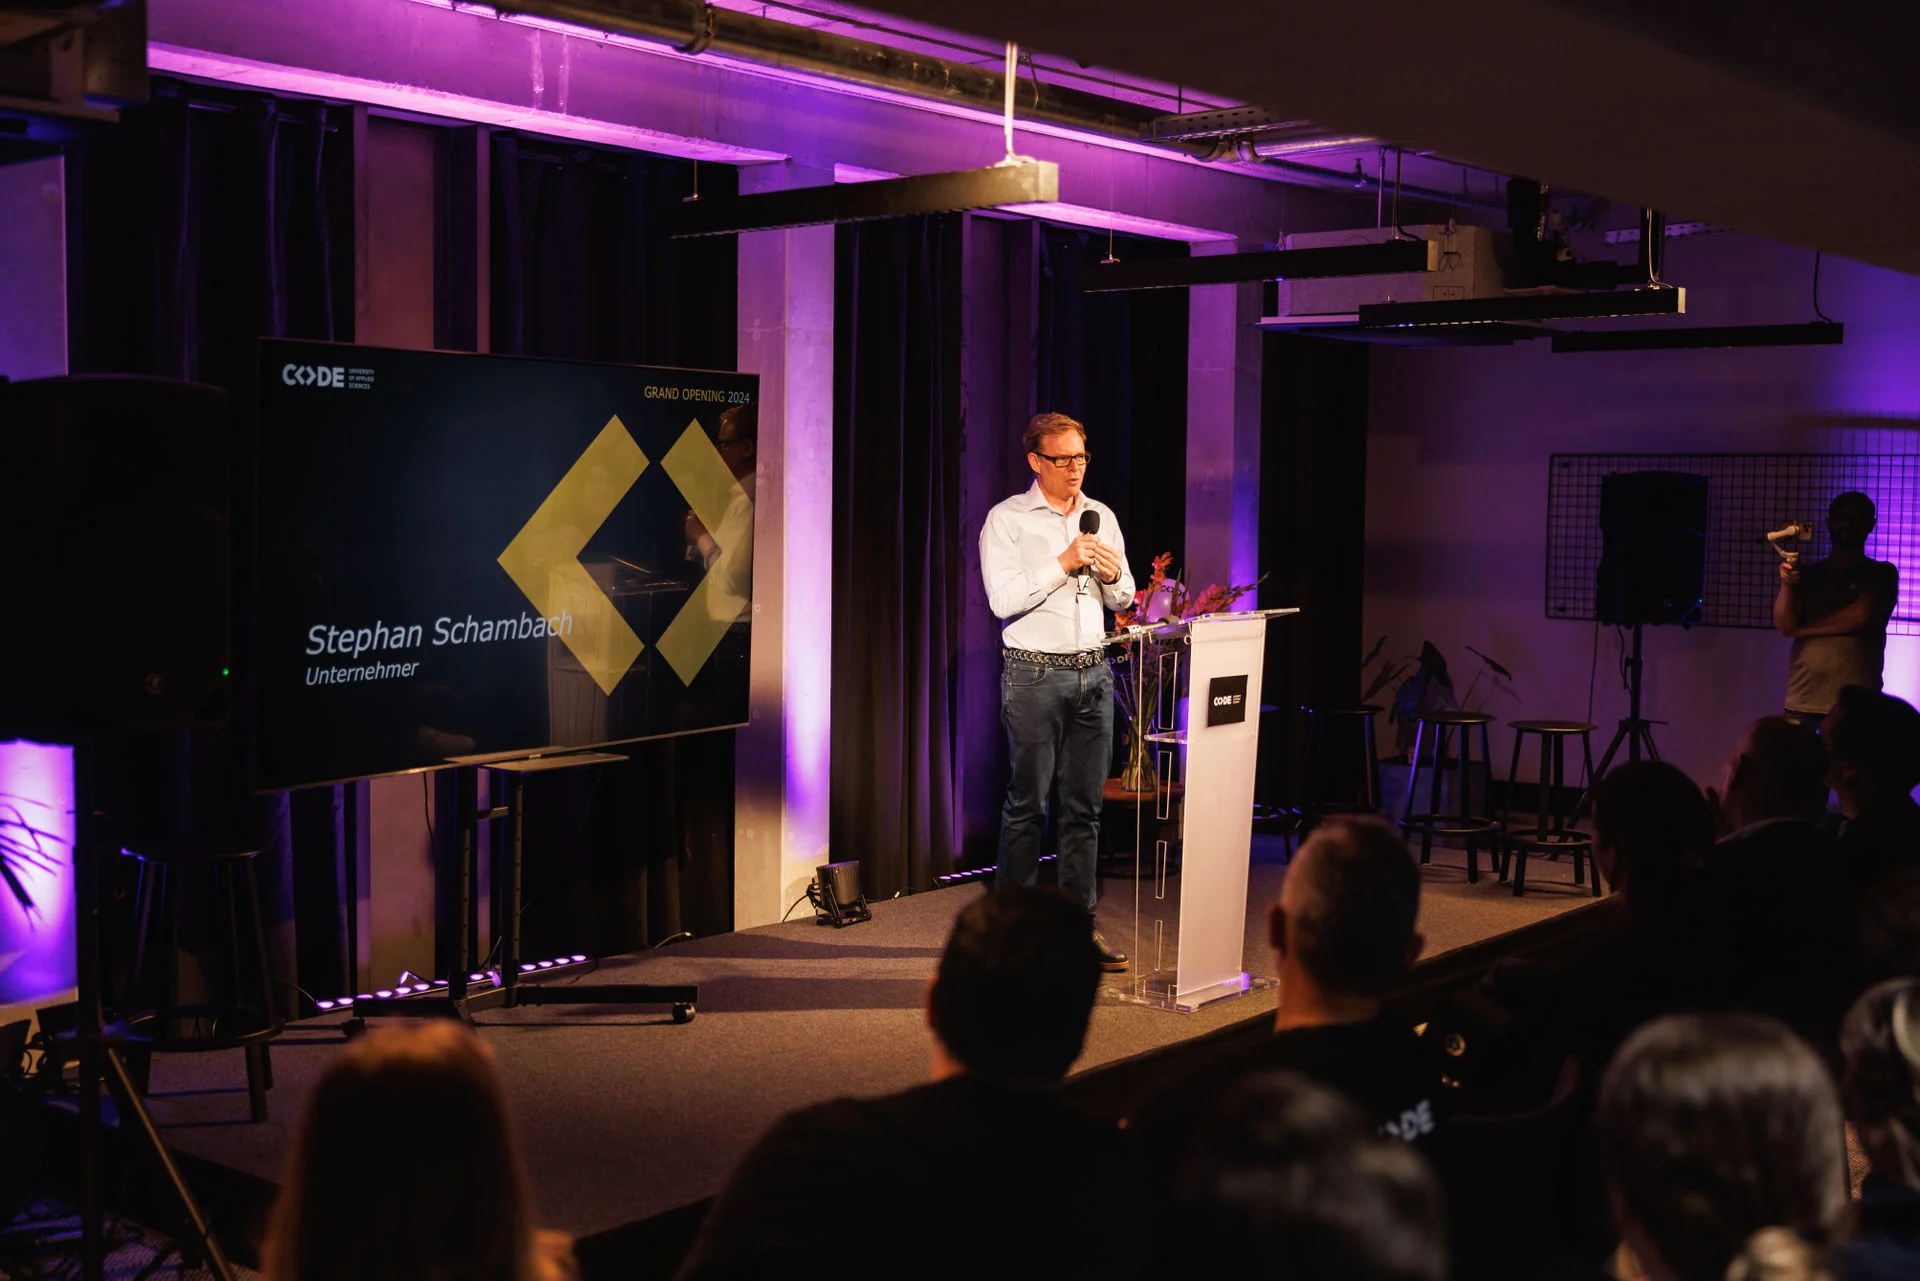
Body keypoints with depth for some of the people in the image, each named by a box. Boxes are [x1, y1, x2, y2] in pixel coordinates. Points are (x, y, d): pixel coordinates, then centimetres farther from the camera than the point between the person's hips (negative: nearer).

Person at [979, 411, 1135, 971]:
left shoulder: (1101, 516, 13)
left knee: (1084, 804, 6)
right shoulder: (1006, 520, -3)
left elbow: (1122, 600, 17)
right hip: (1034, 673, -5)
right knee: (1027, 803, -2)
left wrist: (1114, 575, -5)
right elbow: (1003, 599, -15)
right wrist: (1064, 563, -16)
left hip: (1093, 672, 5)